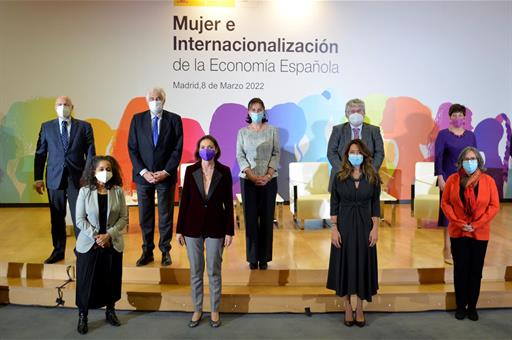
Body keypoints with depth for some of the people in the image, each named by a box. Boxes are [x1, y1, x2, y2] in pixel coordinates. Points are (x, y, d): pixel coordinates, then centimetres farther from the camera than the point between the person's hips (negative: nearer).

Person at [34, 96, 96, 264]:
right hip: (54, 178, 2)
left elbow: (90, 153, 2)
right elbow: (40, 154, 8)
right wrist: (38, 178, 2)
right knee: (56, 217, 9)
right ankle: (58, 251, 21)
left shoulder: (84, 127, 4)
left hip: (77, 178, -2)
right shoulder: (46, 127, 9)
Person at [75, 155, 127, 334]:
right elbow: (80, 220, -7)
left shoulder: (118, 191, -4)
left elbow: (124, 218, -4)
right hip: (88, 244, -1)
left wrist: (108, 235, -15)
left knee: (111, 279, 12)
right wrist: (95, 236, -15)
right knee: (87, 280, 5)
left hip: (113, 244, 1)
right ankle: (82, 316, 21)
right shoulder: (85, 191, -7)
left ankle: (110, 311, 31)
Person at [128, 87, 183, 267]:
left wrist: (166, 172, -11)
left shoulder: (174, 119, 0)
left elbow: (178, 149, -3)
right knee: (145, 216, 8)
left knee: (166, 215, 7)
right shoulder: (137, 119, 4)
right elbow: (132, 148, 1)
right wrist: (143, 172, -9)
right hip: (143, 175, 2)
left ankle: (165, 251, 19)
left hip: (166, 176, -1)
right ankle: (147, 251, 20)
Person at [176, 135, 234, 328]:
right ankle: (197, 310, 26)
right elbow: (184, 200, 1)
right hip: (193, 226, 1)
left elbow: (228, 203, -2)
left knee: (214, 271, 8)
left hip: (215, 227, -1)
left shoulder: (224, 172, -5)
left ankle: (215, 311, 23)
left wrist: (229, 231, -5)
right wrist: (179, 229, 0)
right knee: (195, 271, 11)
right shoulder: (190, 170, -3)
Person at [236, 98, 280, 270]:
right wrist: (252, 176, -12)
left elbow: (276, 154, 0)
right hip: (248, 180, 0)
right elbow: (240, 156, -1)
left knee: (267, 217, 3)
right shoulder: (242, 132, 4)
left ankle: (264, 257, 13)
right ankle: (252, 258, 12)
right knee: (250, 217, 2)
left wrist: (268, 175, -12)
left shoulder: (272, 130, 3)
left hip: (269, 180, 0)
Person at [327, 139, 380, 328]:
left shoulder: (372, 178, 0)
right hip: (344, 226, 0)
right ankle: (347, 308, 19)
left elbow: (375, 205, 1)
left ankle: (360, 309, 19)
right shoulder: (339, 177, -2)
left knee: (363, 264, 6)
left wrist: (375, 228, -6)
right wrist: (334, 229, -8)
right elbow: (334, 205, -1)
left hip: (364, 227, 1)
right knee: (345, 264, 5)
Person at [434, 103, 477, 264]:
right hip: (449, 179, -3)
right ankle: (448, 248, 8)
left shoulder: (470, 135, 8)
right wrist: (440, 178, -14)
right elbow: (438, 157, -7)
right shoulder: (443, 134, -2)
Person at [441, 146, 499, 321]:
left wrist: (476, 224, -12)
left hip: (480, 234, 0)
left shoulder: (488, 180, -2)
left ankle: (472, 307, 18)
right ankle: (460, 306, 16)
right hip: (458, 233, 0)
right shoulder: (452, 179, -1)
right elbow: (445, 203, -2)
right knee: (460, 270, 4)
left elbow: (494, 206, -4)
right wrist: (459, 223, -12)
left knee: (476, 270, 6)